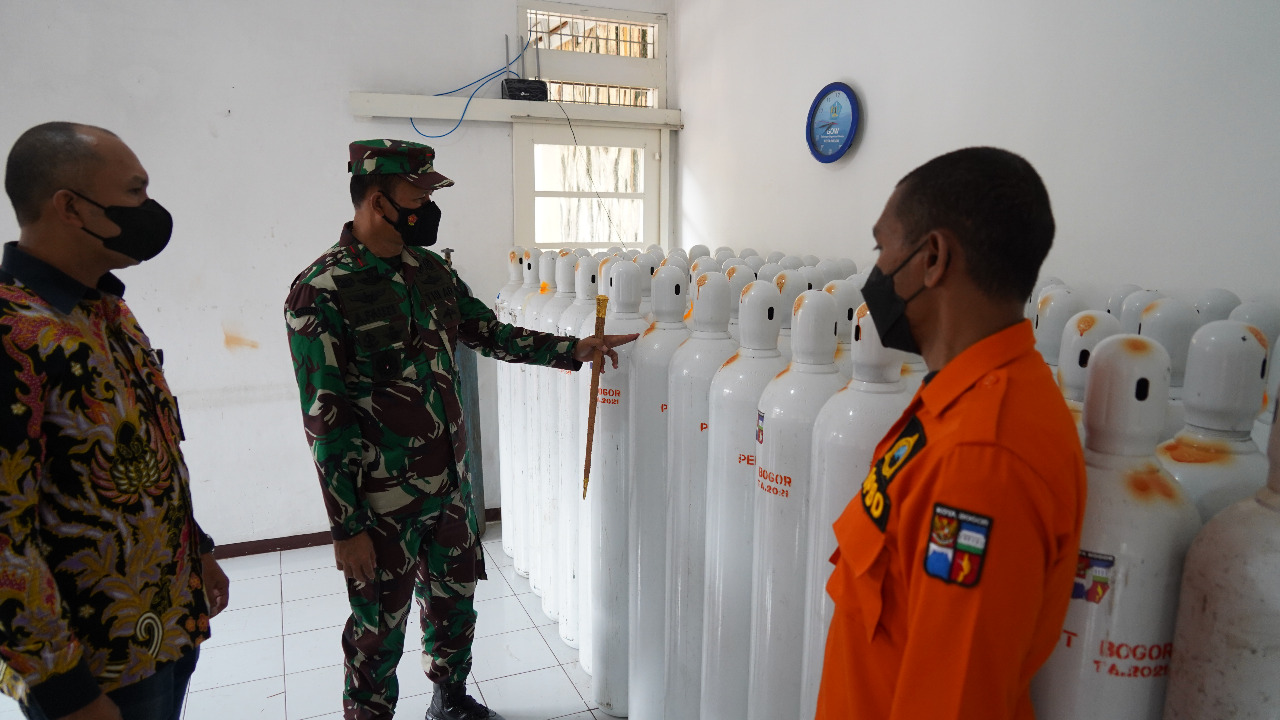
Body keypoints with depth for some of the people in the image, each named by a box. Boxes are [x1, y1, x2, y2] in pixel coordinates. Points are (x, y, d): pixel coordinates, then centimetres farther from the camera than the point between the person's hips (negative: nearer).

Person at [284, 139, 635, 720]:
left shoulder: (430, 270, 4)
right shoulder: (321, 292, -17)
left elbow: (490, 333, 14)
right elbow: (325, 420, -17)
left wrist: (571, 350, 4)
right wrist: (347, 526, -16)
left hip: (451, 483, 7)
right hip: (384, 502, -7)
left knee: (454, 602, 22)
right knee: (379, 628, 11)